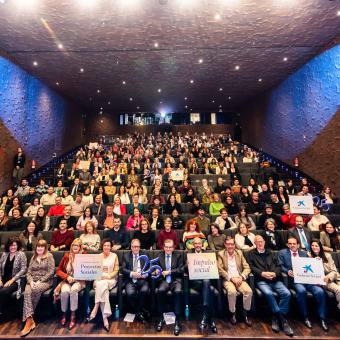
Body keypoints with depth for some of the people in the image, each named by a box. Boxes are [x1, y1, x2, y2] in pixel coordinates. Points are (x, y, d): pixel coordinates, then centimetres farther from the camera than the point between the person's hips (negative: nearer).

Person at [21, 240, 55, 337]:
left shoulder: (49, 256, 1)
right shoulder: (33, 257, 18)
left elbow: (51, 272, -6)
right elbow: (28, 272, 12)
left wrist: (40, 281, -13)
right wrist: (31, 281, -8)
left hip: (46, 281, -4)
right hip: (33, 281, 4)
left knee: (36, 289, -34)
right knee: (27, 292, -29)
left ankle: (28, 317, -15)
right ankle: (29, 321, -31)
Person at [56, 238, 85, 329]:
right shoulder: (67, 256, 2)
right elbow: (58, 271, 5)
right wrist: (67, 276, -12)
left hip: (79, 281, -2)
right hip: (67, 280, 2)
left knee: (73, 290, -32)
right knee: (64, 291, -28)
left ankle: (73, 316, -17)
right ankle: (63, 314, -3)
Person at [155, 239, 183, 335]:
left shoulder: (178, 255, 8)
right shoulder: (159, 256, 12)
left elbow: (181, 269, -1)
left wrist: (169, 272, -12)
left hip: (175, 280, -1)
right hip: (163, 280, 1)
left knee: (178, 291, -32)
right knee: (160, 290, -31)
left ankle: (177, 320, -20)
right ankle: (161, 318, -12)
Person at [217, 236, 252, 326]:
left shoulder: (239, 253, 10)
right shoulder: (220, 254, 1)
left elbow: (247, 268, 6)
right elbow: (220, 269, -6)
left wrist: (241, 277, -11)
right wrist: (231, 278, -16)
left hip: (239, 279, 3)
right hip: (227, 279, -3)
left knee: (249, 291, -24)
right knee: (232, 291, -31)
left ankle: (245, 314, -1)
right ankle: (233, 313, -6)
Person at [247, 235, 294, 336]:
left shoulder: (270, 253, 22)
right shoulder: (251, 253, 12)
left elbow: (278, 266, 14)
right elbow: (251, 267, 2)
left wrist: (274, 273, -7)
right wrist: (262, 273, -12)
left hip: (274, 279, 3)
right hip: (261, 280, -3)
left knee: (287, 293, -23)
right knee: (268, 293, -32)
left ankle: (276, 318, -10)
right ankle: (282, 319, -14)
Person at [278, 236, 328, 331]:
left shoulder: (304, 253, 20)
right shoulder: (282, 252, 9)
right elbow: (280, 266, 1)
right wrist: (287, 271, -17)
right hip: (294, 278, -3)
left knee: (320, 291, -22)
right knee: (301, 290, -31)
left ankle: (322, 318, -3)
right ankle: (305, 317, -9)